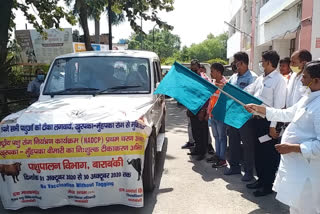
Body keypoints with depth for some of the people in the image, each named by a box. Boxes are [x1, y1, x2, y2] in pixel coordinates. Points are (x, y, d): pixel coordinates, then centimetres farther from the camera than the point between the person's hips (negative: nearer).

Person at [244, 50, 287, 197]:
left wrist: (273, 126, -18)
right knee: (258, 151, 18)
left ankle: (269, 185, 18)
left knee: (269, 154, 4)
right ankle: (261, 179, 34)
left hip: (268, 122, -8)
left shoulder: (279, 80, -13)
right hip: (256, 119, 8)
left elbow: (278, 105, -17)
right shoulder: (261, 78, 11)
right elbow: (247, 92, 19)